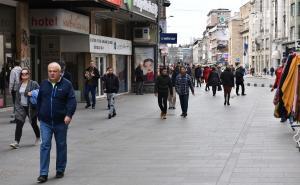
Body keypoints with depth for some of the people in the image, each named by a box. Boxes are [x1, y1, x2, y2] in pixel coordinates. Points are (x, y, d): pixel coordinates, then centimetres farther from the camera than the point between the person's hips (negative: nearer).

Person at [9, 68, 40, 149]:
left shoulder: (34, 83, -6)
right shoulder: (19, 84, 9)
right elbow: (17, 96, 15)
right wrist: (17, 106, 5)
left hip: (31, 107, -3)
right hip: (21, 107, 3)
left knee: (33, 124, 12)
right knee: (19, 124, -11)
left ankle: (38, 138, 38)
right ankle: (16, 142, -14)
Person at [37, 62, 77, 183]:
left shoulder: (66, 84, -3)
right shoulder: (44, 84, 7)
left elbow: (72, 100, -9)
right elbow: (39, 101, 15)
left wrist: (69, 114, -21)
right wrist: (39, 116, 14)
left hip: (61, 122, -1)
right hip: (45, 122, 2)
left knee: (61, 146, 10)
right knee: (45, 146, -5)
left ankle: (60, 170, 23)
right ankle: (43, 174, -5)